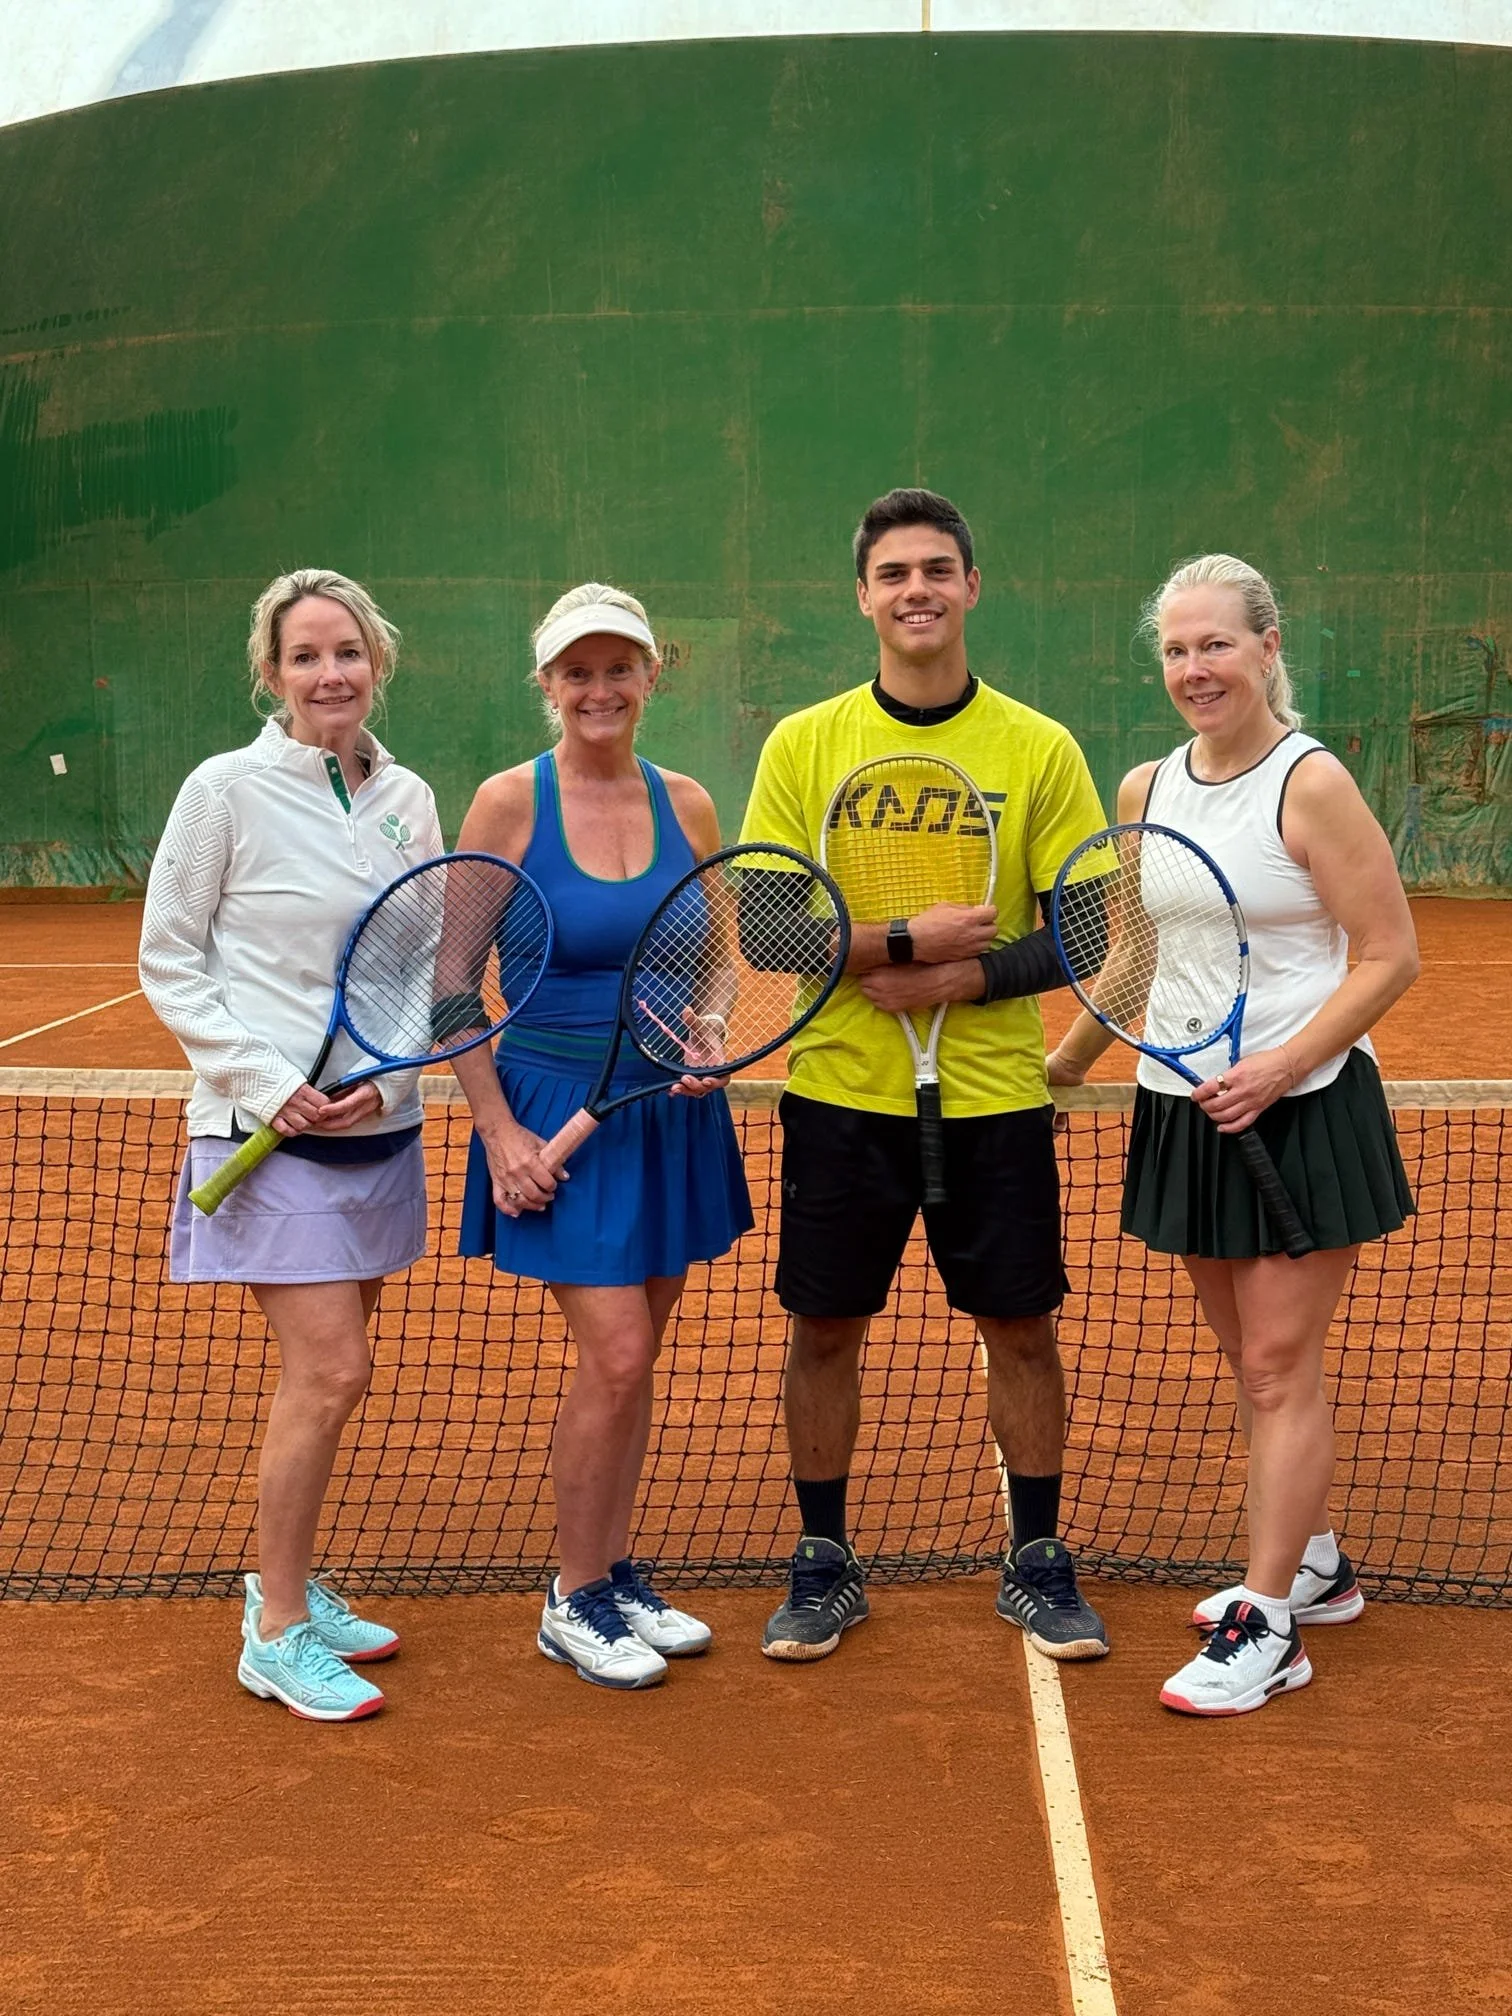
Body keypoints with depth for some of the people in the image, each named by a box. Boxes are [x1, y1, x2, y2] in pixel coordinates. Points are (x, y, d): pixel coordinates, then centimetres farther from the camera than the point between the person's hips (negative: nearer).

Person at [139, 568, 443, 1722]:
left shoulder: (409, 799, 6)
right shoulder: (228, 791, -8)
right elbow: (170, 963, -5)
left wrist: (386, 1074, -5)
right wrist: (267, 1083, -14)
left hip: (381, 1128, 6)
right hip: (272, 1132, -5)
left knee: (329, 1373, 12)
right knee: (332, 1373, -9)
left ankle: (286, 1583, 29)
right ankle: (277, 1637, 5)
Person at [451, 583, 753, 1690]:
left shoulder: (687, 805, 3)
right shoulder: (510, 802, -8)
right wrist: (498, 1131, -11)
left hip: (672, 1112, 4)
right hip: (559, 1110, -4)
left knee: (632, 1360, 11)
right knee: (614, 1359, -9)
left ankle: (616, 1573, 27)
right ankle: (572, 1600, 10)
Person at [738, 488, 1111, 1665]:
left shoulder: (1039, 749, 0)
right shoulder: (804, 745, 0)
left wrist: (966, 975, -16)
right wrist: (906, 939, -16)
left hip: (993, 1096, 0)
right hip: (841, 1094, 0)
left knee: (1022, 1331, 7)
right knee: (824, 1332, 8)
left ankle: (1038, 1564, 25)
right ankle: (824, 1567, 25)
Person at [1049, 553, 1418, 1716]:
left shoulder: (1312, 783, -13)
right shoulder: (1144, 791, 6)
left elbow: (1391, 956, -13)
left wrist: (1280, 1067, -21)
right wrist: (1067, 1059, 15)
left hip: (1299, 1113, -6)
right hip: (1185, 1108, 6)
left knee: (1281, 1366, -2)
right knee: (1250, 1361, 15)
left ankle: (1271, 1626, 7)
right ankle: (1313, 1564, 33)